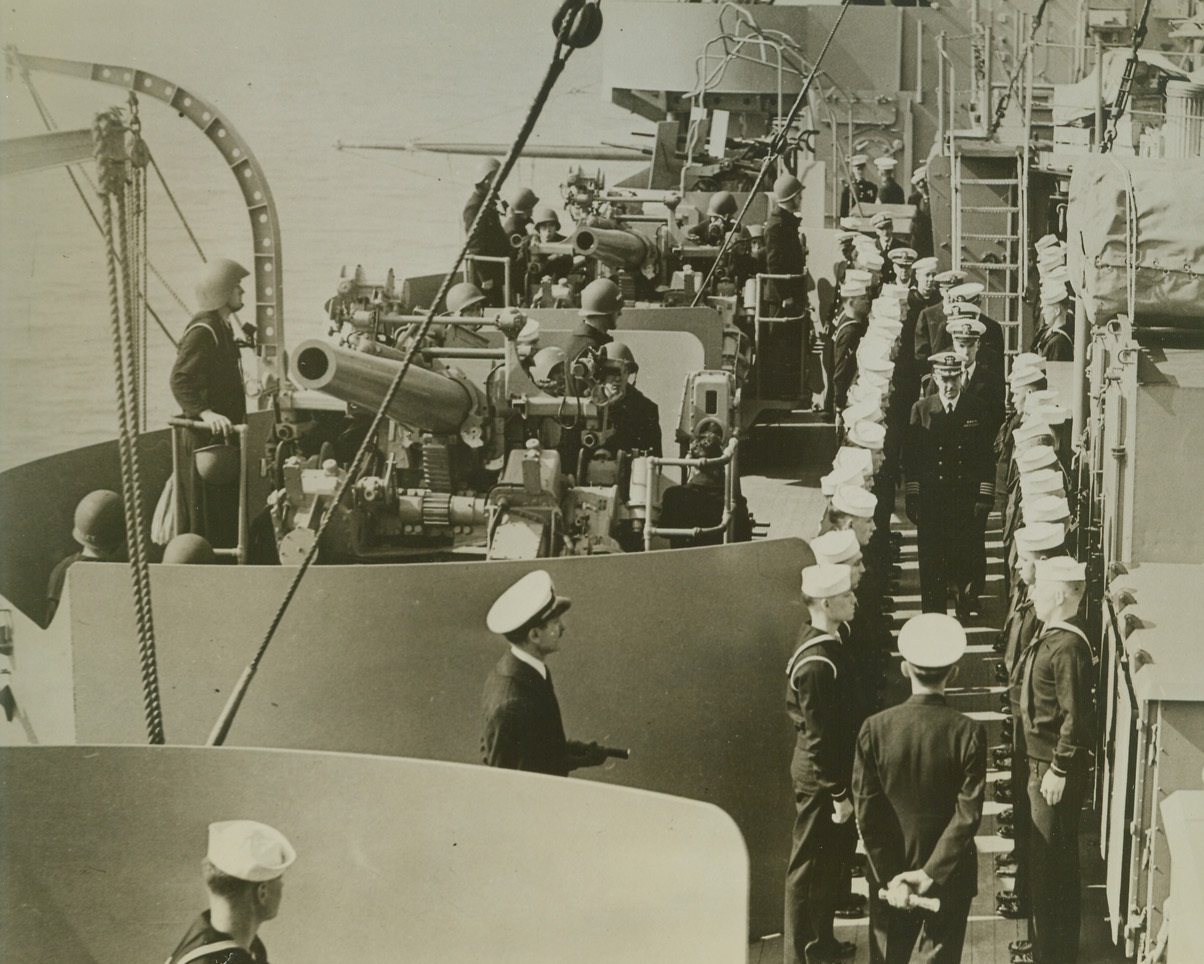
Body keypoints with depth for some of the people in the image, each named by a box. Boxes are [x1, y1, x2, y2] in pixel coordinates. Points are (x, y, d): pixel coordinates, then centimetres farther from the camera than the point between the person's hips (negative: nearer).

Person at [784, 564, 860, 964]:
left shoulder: (816, 640, 2)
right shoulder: (818, 663, -28)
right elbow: (819, 738, -25)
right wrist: (838, 793, -19)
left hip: (820, 770, 10)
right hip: (818, 780, -10)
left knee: (831, 860, 22)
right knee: (809, 869, 4)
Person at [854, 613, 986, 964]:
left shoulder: (875, 728, -12)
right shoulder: (968, 733, -15)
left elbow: (867, 812, -11)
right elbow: (968, 814, -17)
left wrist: (891, 878, -8)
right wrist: (931, 874, -15)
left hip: (889, 873, 1)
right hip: (950, 877, -1)